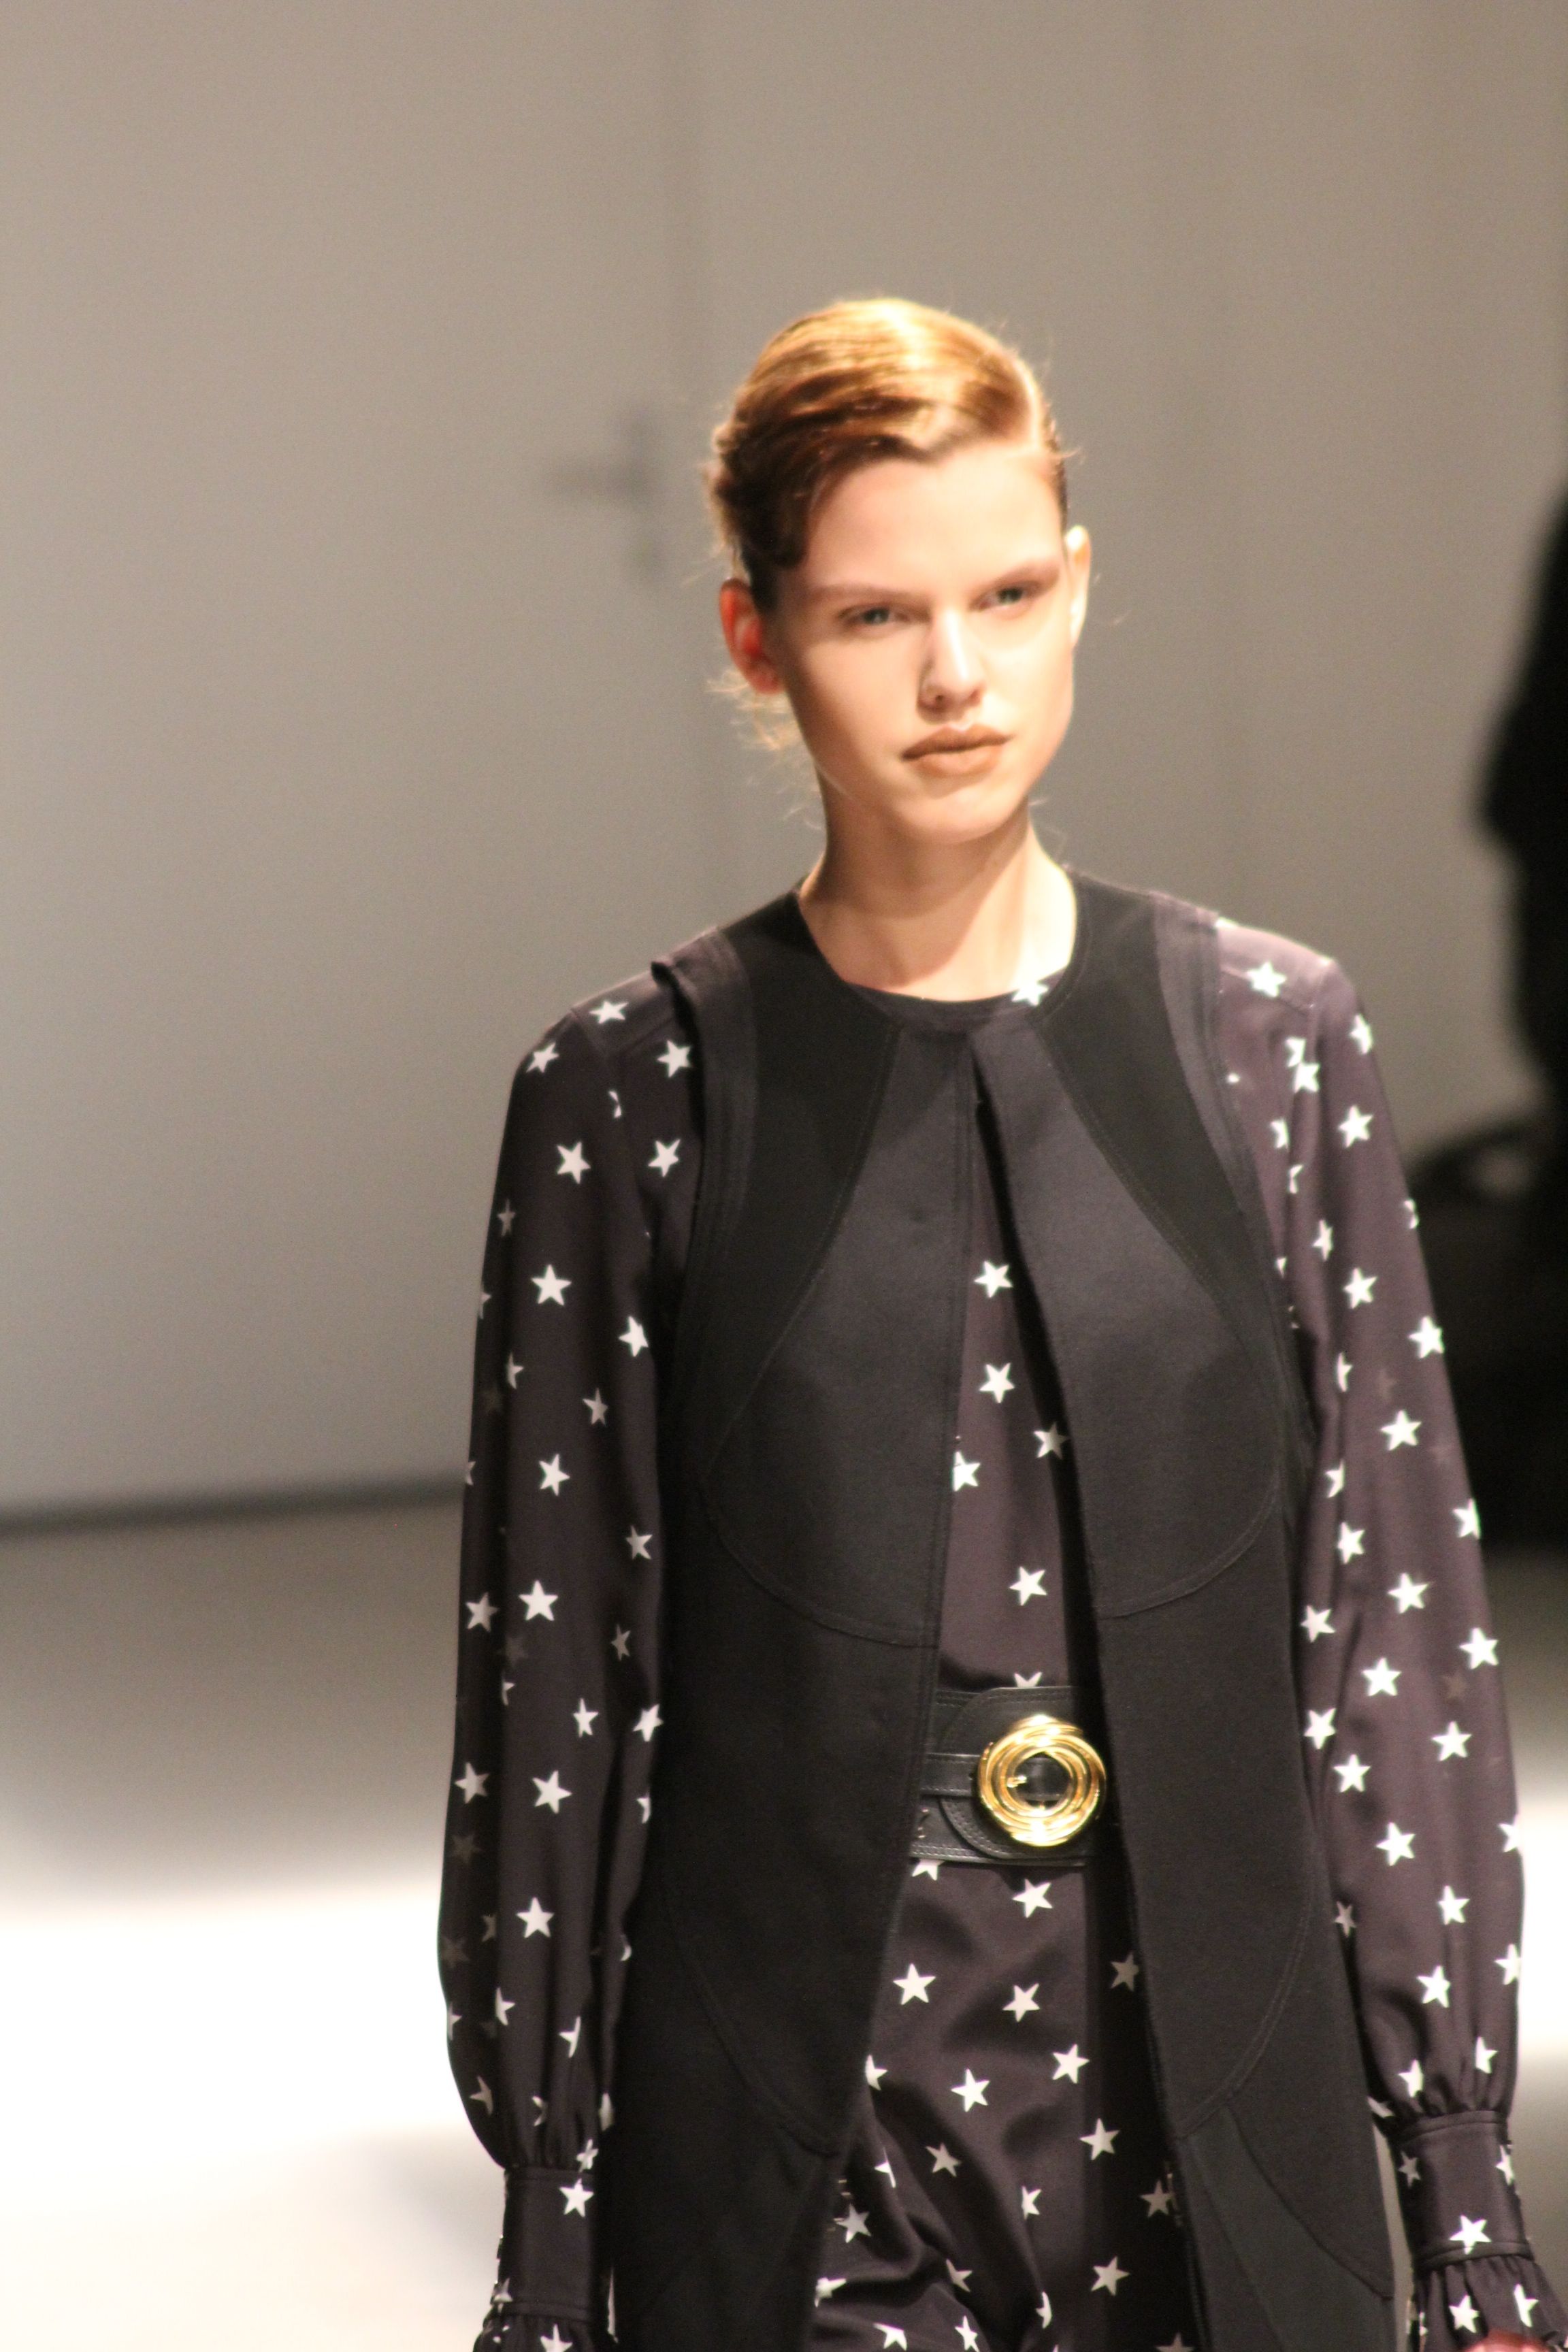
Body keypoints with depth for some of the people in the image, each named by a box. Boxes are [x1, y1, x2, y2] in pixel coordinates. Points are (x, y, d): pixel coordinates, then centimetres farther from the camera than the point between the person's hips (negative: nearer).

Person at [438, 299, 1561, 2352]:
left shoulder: (1272, 1041, 1)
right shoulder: (633, 1094, -3)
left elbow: (1399, 1636, 3)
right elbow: (552, 1682, 0)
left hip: (1218, 2131, 1)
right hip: (785, 2168, -1)